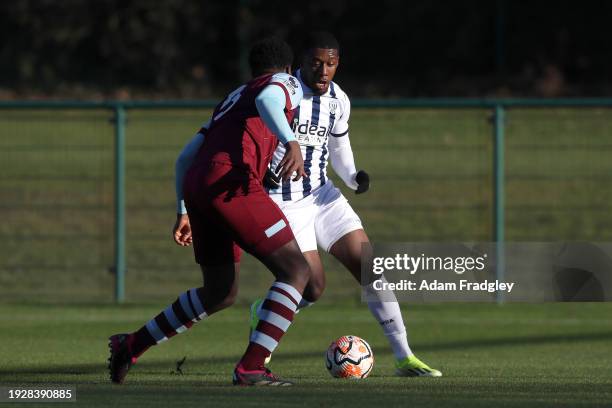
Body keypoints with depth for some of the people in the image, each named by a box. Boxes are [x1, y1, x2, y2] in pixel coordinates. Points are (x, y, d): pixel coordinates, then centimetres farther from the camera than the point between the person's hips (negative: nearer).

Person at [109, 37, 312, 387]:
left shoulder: (232, 99, 35)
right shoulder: (285, 83, 13)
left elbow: (184, 158, 34)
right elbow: (266, 101, -14)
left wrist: (184, 211, 40)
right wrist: (291, 143, -29)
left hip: (195, 187, 8)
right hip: (231, 184, -8)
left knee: (221, 294, 23)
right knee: (296, 270, -8)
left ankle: (131, 346, 31)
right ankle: (251, 368, -20)